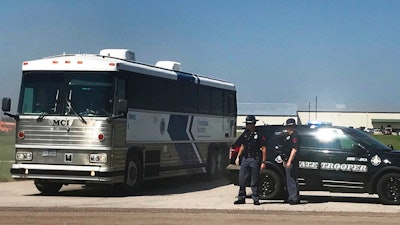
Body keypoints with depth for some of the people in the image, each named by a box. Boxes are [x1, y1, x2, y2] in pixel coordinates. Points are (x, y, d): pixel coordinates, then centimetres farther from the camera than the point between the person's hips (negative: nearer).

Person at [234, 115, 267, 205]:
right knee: (242, 179, 3)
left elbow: (264, 149, -5)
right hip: (245, 159, 5)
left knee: (254, 181, -1)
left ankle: (255, 199, 8)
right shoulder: (245, 134, 13)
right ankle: (241, 198, 11)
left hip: (255, 159, -5)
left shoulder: (259, 134, -4)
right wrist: (238, 157, 11)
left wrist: (263, 162, -10)